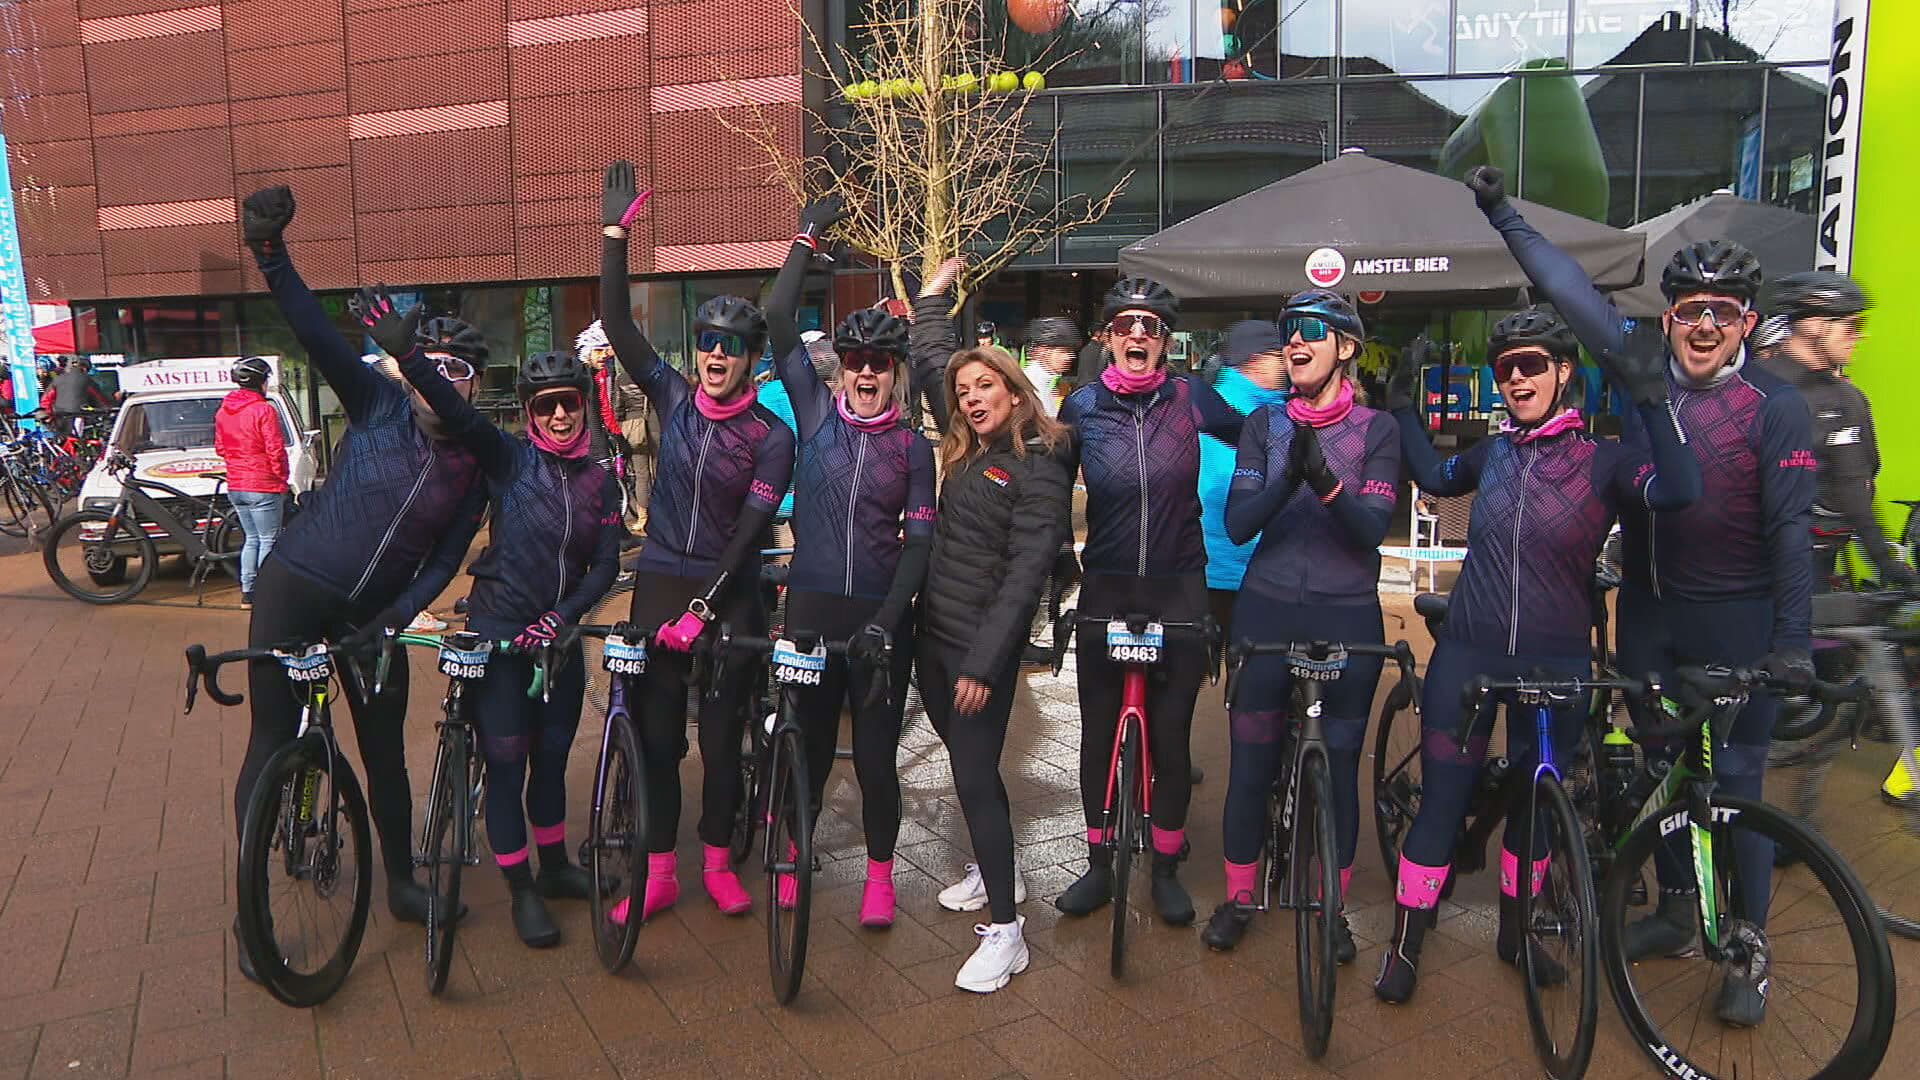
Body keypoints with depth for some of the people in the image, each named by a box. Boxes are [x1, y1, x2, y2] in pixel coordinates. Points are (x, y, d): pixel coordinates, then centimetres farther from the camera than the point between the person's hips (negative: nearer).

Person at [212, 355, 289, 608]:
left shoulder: (222, 411, 9)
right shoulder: (264, 410, -15)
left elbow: (219, 448, 16)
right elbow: (275, 451, -15)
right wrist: (282, 480, -4)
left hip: (235, 486, 8)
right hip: (263, 487, -7)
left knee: (252, 538, 17)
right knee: (269, 540, 1)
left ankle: (247, 592, 18)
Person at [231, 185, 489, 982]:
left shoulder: (475, 467, 0)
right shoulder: (379, 407, -6)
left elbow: (443, 563, -1)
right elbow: (319, 335, -20)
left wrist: (391, 623, -14)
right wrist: (271, 256, -33)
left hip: (369, 613, 3)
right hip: (294, 588, -3)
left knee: (386, 751, 11)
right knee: (273, 745, 0)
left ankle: (402, 884, 29)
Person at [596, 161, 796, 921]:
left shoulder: (772, 437, -6)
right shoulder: (674, 398, 2)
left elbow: (750, 531, -10)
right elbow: (617, 324, -4)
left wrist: (704, 608, -17)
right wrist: (615, 233, -12)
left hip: (729, 594, -2)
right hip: (659, 582, 2)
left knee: (721, 733, 6)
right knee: (656, 731, 6)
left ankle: (717, 862, 25)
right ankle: (658, 872, 18)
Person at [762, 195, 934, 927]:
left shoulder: (913, 448, 2)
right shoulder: (816, 413, 3)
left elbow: (919, 543, -2)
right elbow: (778, 321, -5)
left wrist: (887, 619, -13)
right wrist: (809, 237, -4)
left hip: (880, 616, 0)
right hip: (812, 606, 0)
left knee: (875, 752, 7)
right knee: (808, 744, 10)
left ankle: (880, 875, 26)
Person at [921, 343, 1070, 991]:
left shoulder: (1037, 470, -14)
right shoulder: (964, 457, 9)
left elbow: (1025, 573, -20)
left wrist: (984, 662, -24)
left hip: (981, 646, -8)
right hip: (934, 634, 8)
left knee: (975, 775, -7)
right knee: (967, 761, 20)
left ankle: (1005, 930, 2)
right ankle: (991, 869, 40)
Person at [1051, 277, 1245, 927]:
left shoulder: (1190, 398, -3)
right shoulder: (1083, 405, -1)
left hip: (1178, 591, -1)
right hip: (1105, 591, 1)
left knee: (1170, 736, 6)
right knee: (1098, 733, 10)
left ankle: (1166, 869, 26)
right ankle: (1099, 866, 29)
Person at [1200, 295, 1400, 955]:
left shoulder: (1377, 429, -1)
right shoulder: (1265, 424, 4)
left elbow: (1372, 529, -12)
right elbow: (1238, 524, -7)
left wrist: (1326, 482, -31)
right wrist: (1289, 480, -25)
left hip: (1349, 617, -1)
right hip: (1268, 611, 1)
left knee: (1339, 764, 7)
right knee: (1251, 761, 5)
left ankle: (1332, 906, 25)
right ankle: (1238, 898, 23)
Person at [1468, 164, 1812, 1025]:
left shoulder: (1775, 406, -9)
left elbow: (1789, 527, -12)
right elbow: (1571, 290, 3)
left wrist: (1792, 638, -16)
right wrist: (1502, 214, 4)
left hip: (1736, 617, -4)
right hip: (1646, 607, 4)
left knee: (1735, 780, 2)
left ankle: (1748, 953, 15)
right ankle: (1675, 910, 32)